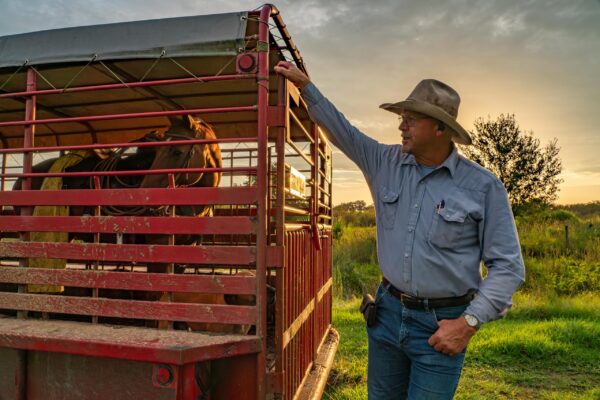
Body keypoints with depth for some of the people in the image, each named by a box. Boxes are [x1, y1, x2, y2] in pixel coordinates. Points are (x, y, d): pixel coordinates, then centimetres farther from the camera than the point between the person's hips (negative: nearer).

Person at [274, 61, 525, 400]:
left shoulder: (483, 186, -10)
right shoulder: (387, 163, 2)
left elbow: (507, 266, -7)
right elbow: (342, 130, 11)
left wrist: (470, 322, -14)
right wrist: (305, 85, 10)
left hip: (441, 325, -4)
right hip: (388, 312, 4)